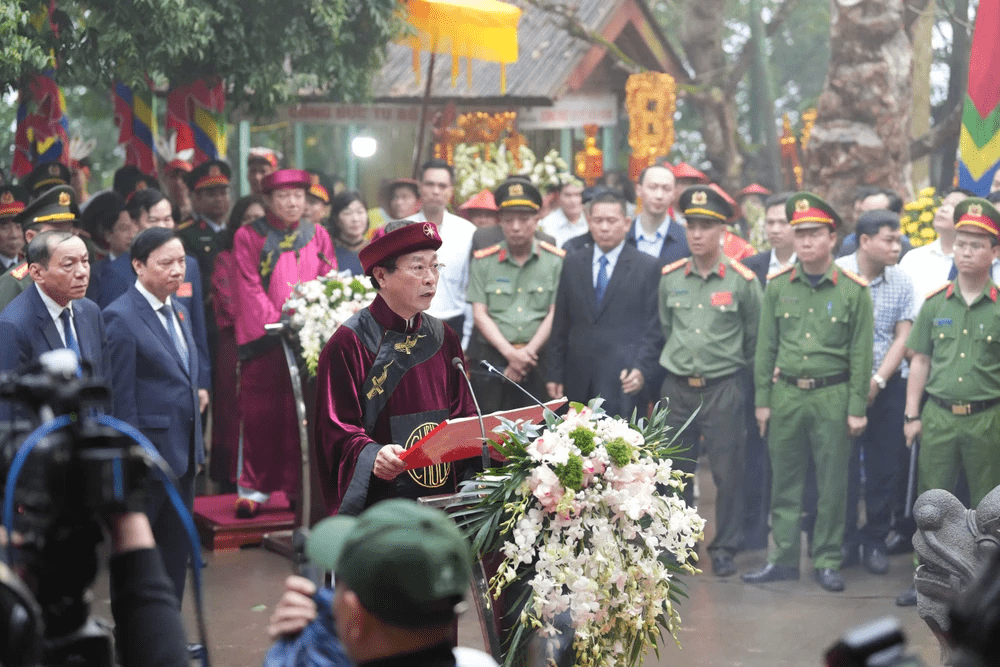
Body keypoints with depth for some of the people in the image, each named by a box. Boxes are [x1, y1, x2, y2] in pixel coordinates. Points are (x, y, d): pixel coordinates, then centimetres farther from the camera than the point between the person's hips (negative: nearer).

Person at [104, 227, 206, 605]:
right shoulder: (121, 317, -14)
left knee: (177, 551, 14)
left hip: (183, 453, 8)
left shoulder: (179, 312, 12)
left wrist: (196, 394, 7)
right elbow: (120, 398, -16)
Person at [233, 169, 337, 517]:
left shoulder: (317, 236, 13)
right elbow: (250, 289, -2)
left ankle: (300, 488, 6)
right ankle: (254, 489, 5)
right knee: (260, 414, -3)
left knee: (303, 415, 0)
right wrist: (277, 321, -13)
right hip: (263, 341, -2)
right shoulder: (249, 237, 4)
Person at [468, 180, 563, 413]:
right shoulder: (483, 261, 6)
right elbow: (480, 314, 2)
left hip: (538, 359, 0)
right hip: (492, 357, 0)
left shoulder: (556, 260, 4)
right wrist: (510, 353, -10)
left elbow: (554, 315, 0)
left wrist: (528, 353, -10)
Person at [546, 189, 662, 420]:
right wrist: (555, 374, 9)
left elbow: (653, 328, 2)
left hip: (623, 383, -3)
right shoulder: (572, 264, 14)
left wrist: (642, 369, -10)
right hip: (579, 381, 3)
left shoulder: (647, 267, 4)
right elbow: (560, 325, 14)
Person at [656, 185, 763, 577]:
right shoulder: (670, 278, 4)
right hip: (677, 387, 3)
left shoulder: (742, 280, -5)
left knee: (728, 473, 1)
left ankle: (725, 549, 11)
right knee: (675, 470, 8)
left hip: (723, 389, -3)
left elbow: (755, 338, 4)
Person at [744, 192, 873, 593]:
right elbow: (765, 347, 8)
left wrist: (857, 408, -5)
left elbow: (860, 354, -2)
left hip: (832, 397, -2)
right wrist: (762, 400, 5)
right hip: (786, 394, 2)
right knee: (784, 482, 8)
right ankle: (783, 558, 17)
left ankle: (827, 561, 14)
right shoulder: (778, 286, 4)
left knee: (832, 485, 4)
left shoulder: (853, 290, -3)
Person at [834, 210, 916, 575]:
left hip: (888, 385, 2)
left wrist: (878, 380, -9)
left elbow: (903, 337, 2)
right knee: (844, 465, 0)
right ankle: (845, 541, 12)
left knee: (885, 466, 5)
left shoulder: (901, 280, 2)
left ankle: (875, 541, 16)